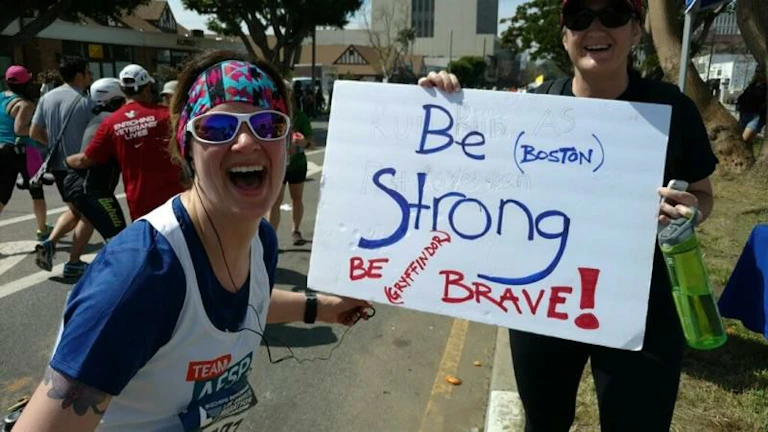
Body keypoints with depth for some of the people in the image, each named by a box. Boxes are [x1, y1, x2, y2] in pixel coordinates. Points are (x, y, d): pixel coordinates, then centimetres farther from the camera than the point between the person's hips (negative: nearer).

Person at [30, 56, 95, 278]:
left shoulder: (47, 97, 4)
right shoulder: (86, 103, -15)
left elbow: (34, 133, 6)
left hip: (57, 165, 6)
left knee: (74, 210, 24)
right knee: (88, 214, 9)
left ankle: (49, 243, 5)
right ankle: (74, 263, 9)